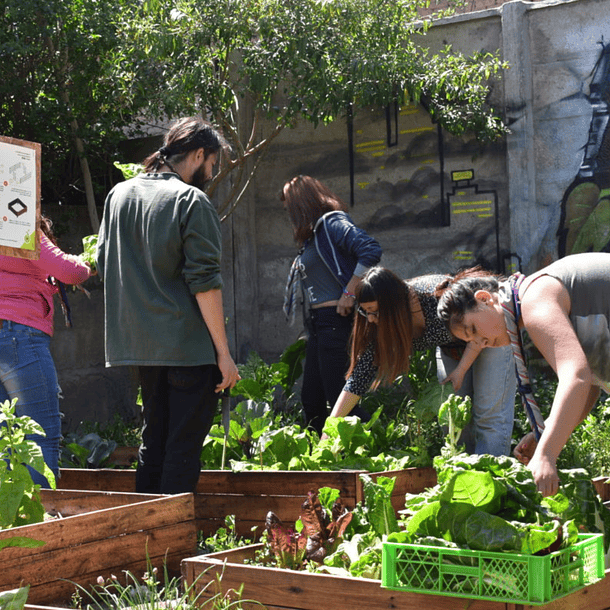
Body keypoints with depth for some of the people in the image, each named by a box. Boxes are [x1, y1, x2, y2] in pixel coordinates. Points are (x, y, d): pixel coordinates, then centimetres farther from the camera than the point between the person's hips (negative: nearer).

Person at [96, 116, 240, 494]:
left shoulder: (119, 194, 11)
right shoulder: (191, 200, -10)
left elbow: (103, 264, 19)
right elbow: (204, 282, -14)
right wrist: (223, 351, -12)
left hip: (142, 345, 7)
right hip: (190, 346, -7)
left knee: (153, 442, 17)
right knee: (184, 448, -2)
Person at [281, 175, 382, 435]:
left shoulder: (332, 223, -8)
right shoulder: (311, 236, 20)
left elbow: (371, 250, -22)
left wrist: (350, 293, -19)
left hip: (336, 321, -10)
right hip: (317, 324, 10)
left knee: (339, 398, -10)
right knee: (311, 399, 11)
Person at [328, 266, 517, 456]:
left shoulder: (437, 295, -37)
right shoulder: (380, 326, -20)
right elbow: (359, 378, -18)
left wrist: (461, 371, -22)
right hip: (451, 346, 5)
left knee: (489, 414, -12)